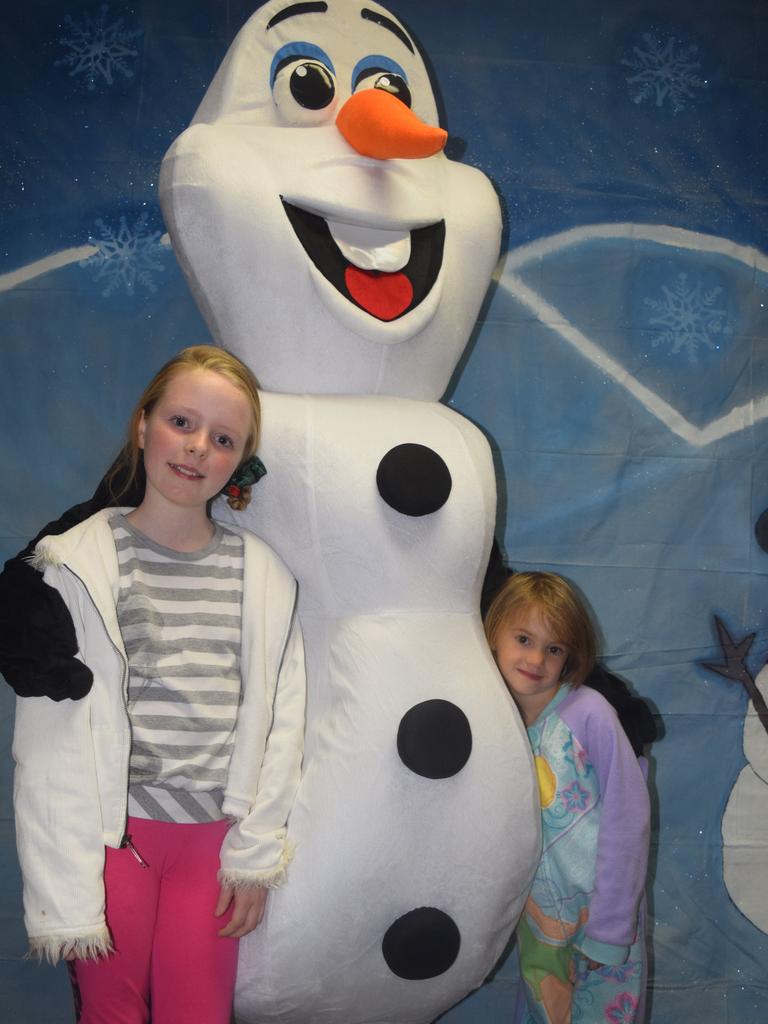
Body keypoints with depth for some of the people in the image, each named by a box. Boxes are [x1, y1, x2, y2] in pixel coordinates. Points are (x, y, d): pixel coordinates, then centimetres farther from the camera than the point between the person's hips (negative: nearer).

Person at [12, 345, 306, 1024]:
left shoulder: (264, 573, 1)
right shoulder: (80, 564, -6)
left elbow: (278, 721, 3)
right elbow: (51, 737, -8)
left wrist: (255, 854, 1)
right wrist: (64, 892, -9)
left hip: (211, 839, 2)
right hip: (112, 833, -1)